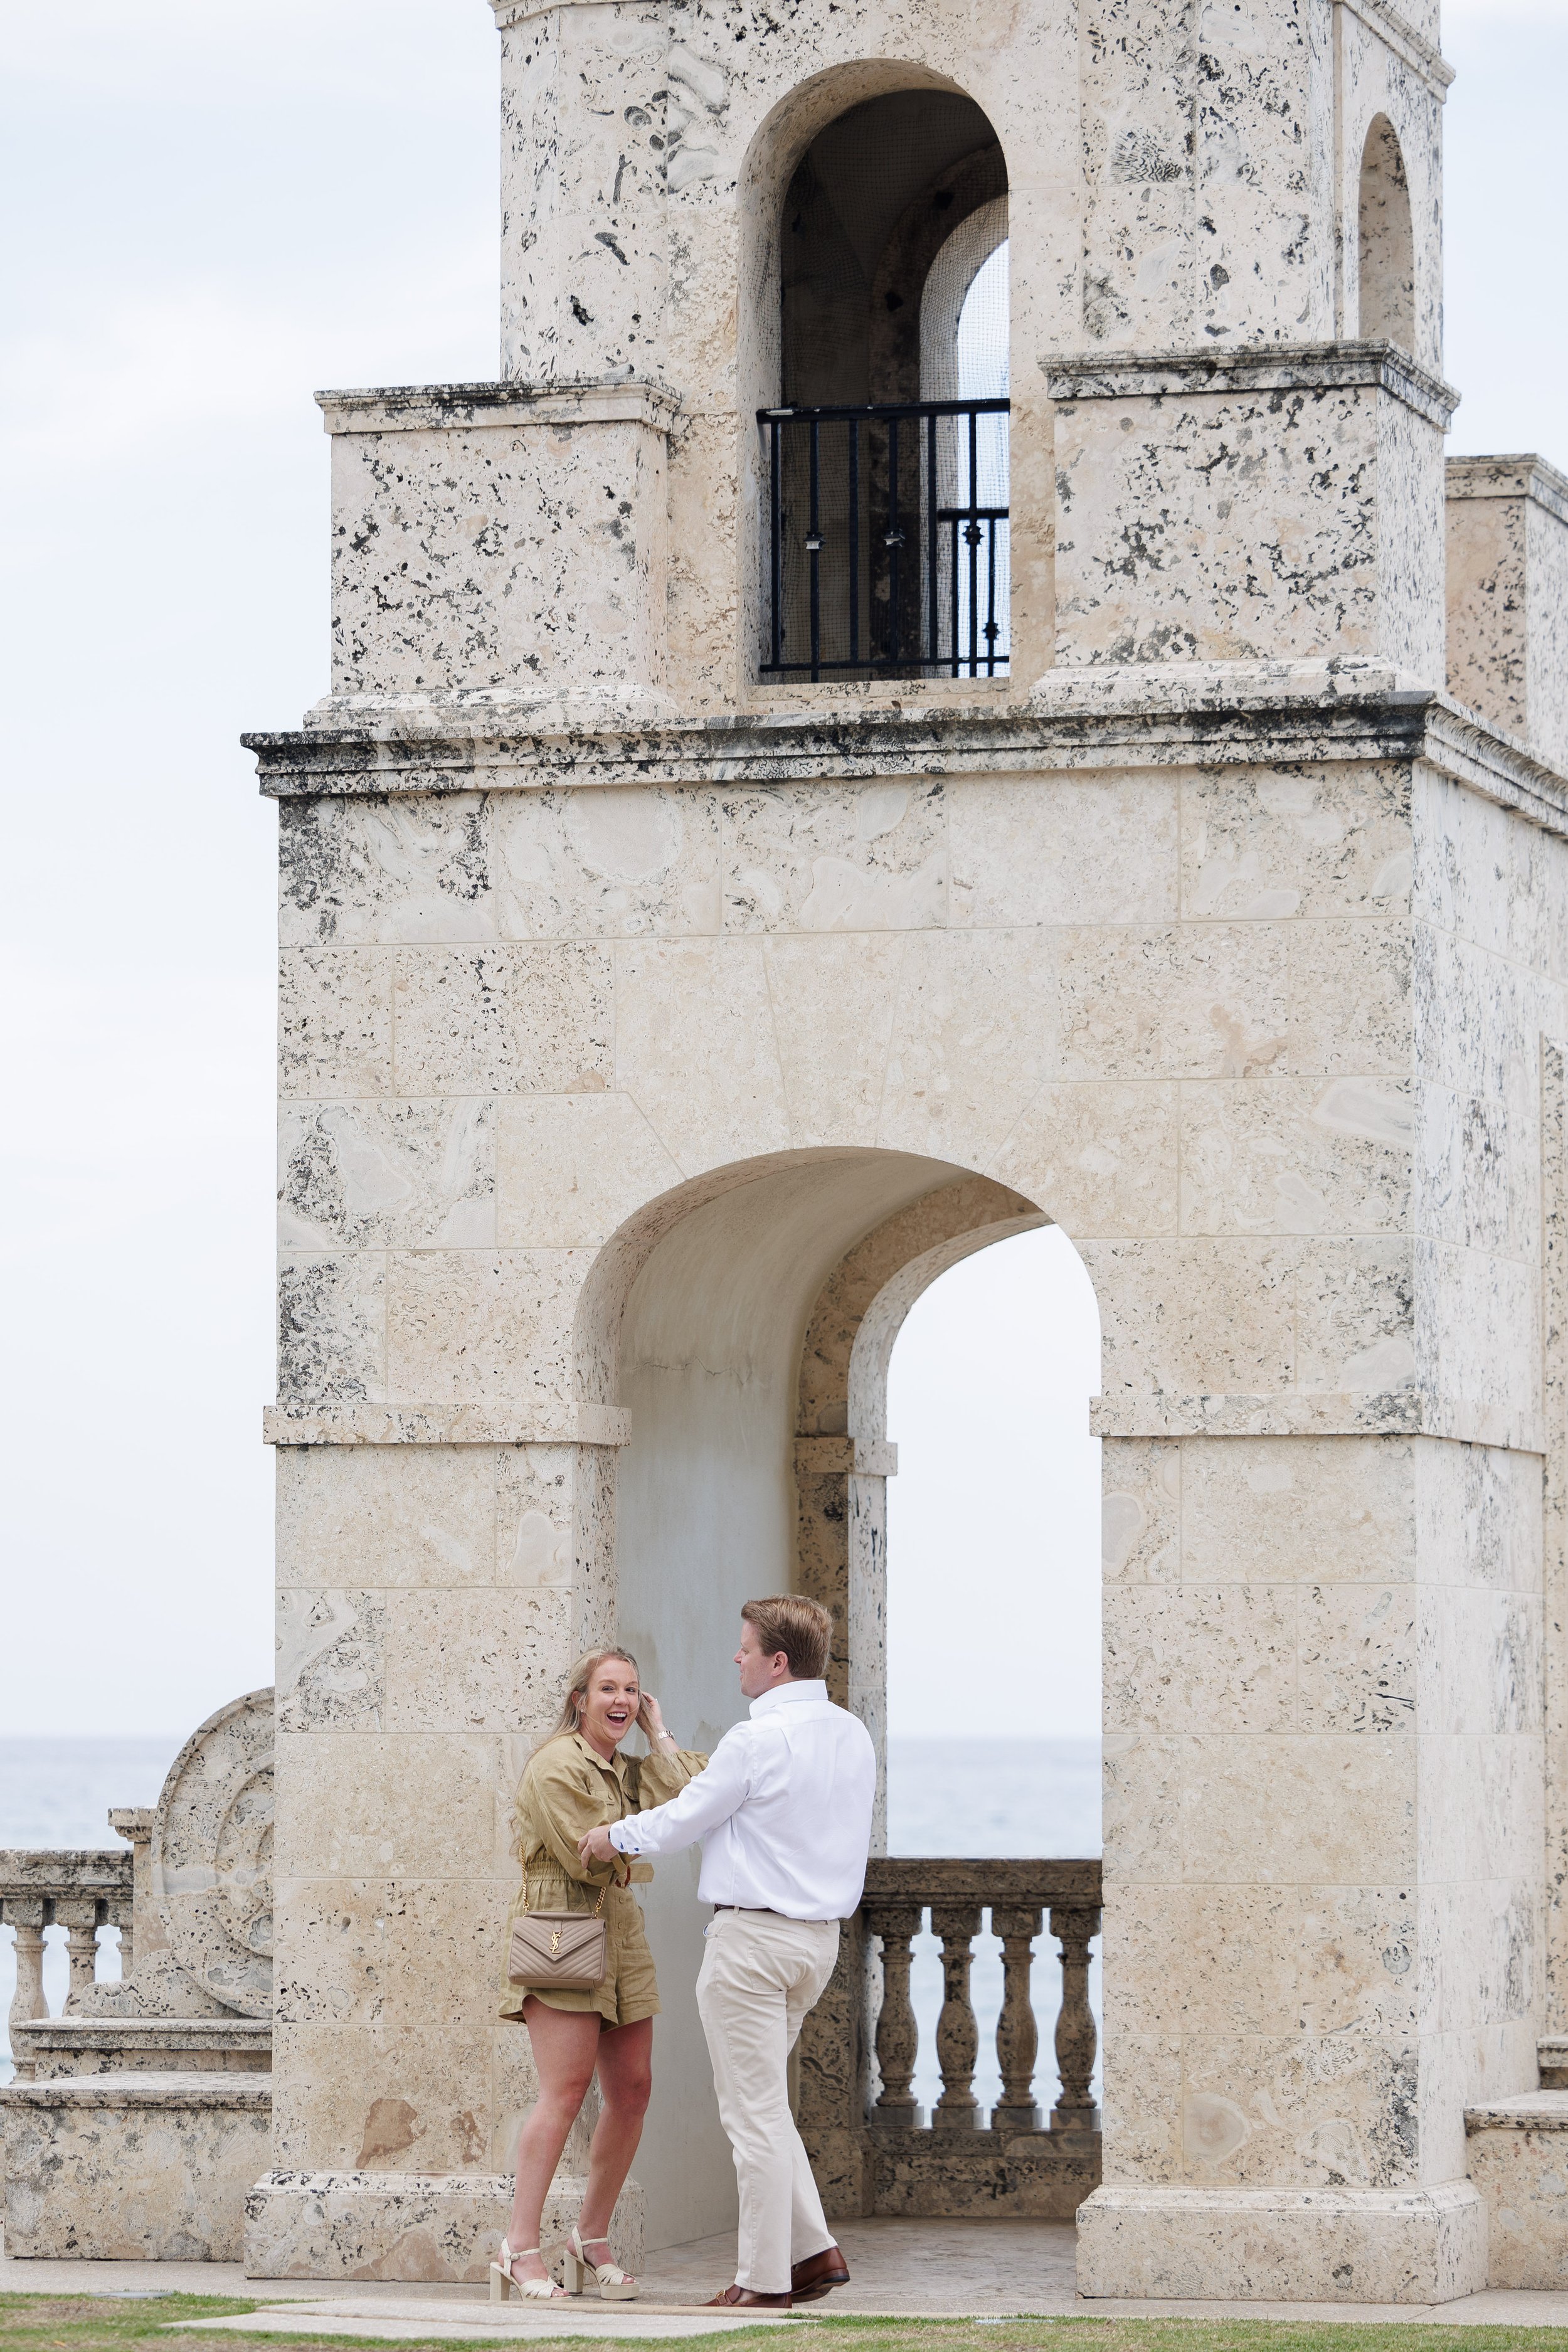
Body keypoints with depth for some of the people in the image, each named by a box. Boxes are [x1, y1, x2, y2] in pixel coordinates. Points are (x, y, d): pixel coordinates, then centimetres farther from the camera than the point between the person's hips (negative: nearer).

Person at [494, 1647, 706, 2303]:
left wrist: (658, 1736, 5)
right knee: (565, 2090, -17)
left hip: (620, 1935, 8)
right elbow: (589, 1858, -14)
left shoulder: (627, 1769, 16)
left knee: (631, 2093, 5)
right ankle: (521, 2250, -18)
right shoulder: (556, 1767, -9)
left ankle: (593, 2239, 17)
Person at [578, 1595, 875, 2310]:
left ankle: (765, 2277, 1)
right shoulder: (853, 1736, 8)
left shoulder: (757, 1741, -17)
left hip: (753, 1934, -8)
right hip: (820, 1936, 8)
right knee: (764, 2101, 19)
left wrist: (615, 1836, 12)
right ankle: (812, 2249, 13)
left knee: (755, 2110, -2)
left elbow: (683, 1821, -8)